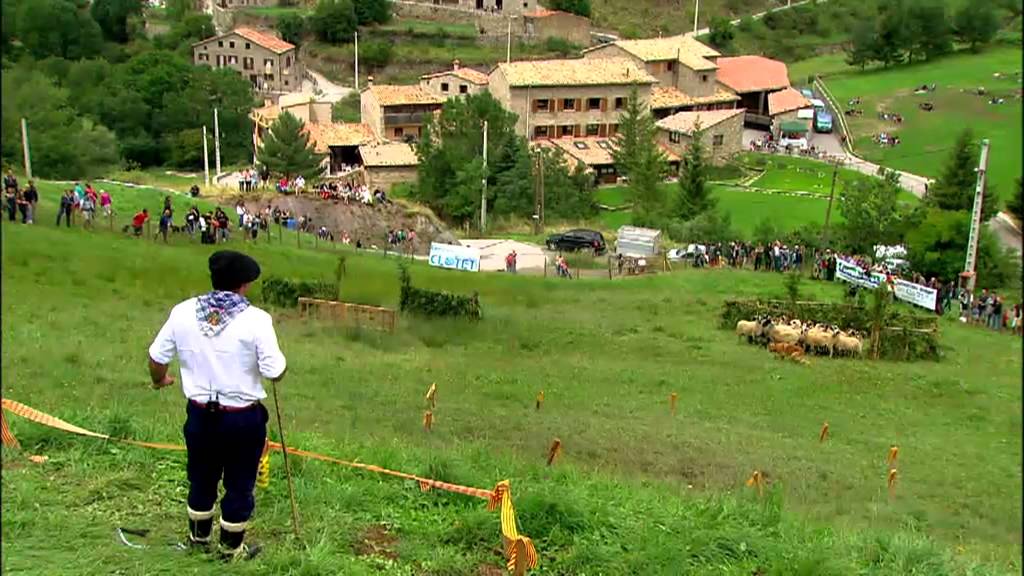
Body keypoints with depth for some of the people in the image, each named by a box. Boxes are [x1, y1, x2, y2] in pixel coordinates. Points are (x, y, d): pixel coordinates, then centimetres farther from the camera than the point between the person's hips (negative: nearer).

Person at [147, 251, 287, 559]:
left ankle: (198, 538, 43)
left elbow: (157, 356, 4)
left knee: (201, 479, 23)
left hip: (199, 414, 4)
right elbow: (275, 373, -19)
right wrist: (279, 361, 5)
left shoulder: (183, 312, -7)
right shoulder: (256, 319, -19)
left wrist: (159, 380, 26)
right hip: (243, 418, -4)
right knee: (239, 484, 15)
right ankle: (231, 547, 29)